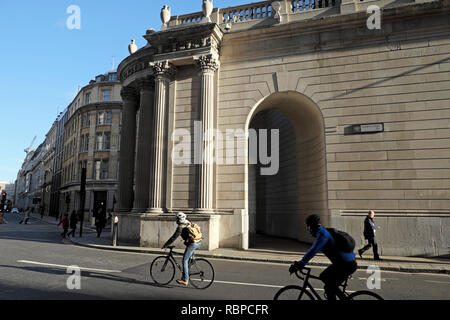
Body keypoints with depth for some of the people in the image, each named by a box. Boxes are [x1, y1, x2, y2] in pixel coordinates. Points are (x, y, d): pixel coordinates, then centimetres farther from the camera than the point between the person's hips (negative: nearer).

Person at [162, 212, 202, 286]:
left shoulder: (180, 227, -6)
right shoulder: (189, 224, 18)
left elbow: (174, 237, -8)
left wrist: (165, 245, -1)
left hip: (192, 244, -9)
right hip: (199, 242, 9)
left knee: (185, 261, -1)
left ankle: (185, 280, 0)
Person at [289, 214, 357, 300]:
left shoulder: (323, 234, -20)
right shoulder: (321, 232, 11)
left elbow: (312, 251, -26)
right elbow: (313, 250, 19)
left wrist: (299, 265, -24)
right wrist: (300, 263, 17)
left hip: (347, 265, -9)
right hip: (341, 263, 9)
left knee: (329, 288, -4)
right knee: (323, 277, 15)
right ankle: (343, 297, 23)